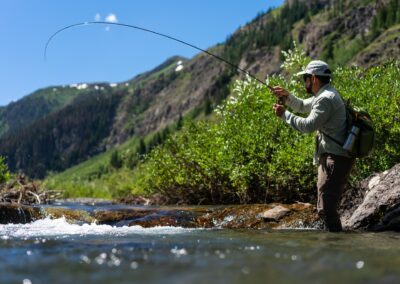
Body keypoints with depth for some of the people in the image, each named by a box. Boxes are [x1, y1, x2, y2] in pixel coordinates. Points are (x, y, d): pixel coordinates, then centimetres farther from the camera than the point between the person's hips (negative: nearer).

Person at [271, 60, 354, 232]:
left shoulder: (326, 99, -17)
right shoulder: (325, 94, 17)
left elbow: (308, 126, -23)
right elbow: (302, 106, 29)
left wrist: (284, 114, -12)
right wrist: (287, 97, 11)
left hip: (335, 159, -11)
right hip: (329, 157, 11)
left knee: (326, 208, -14)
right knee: (325, 207, 17)